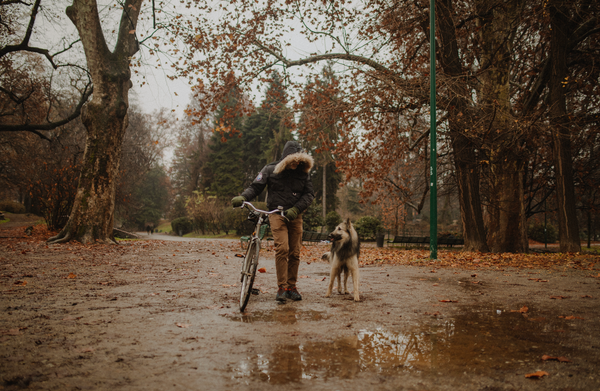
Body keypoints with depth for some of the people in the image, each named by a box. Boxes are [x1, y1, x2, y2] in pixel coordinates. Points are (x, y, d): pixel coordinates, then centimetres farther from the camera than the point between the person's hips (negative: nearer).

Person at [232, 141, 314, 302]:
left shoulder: (303, 173, 6)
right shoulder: (271, 170, 1)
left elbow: (309, 193, 3)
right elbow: (256, 187, 1)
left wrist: (295, 209, -12)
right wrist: (243, 197, -19)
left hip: (295, 216, 3)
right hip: (277, 214, -3)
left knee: (295, 252, 3)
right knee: (282, 248, -19)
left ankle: (291, 286, 15)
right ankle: (281, 287, -11)